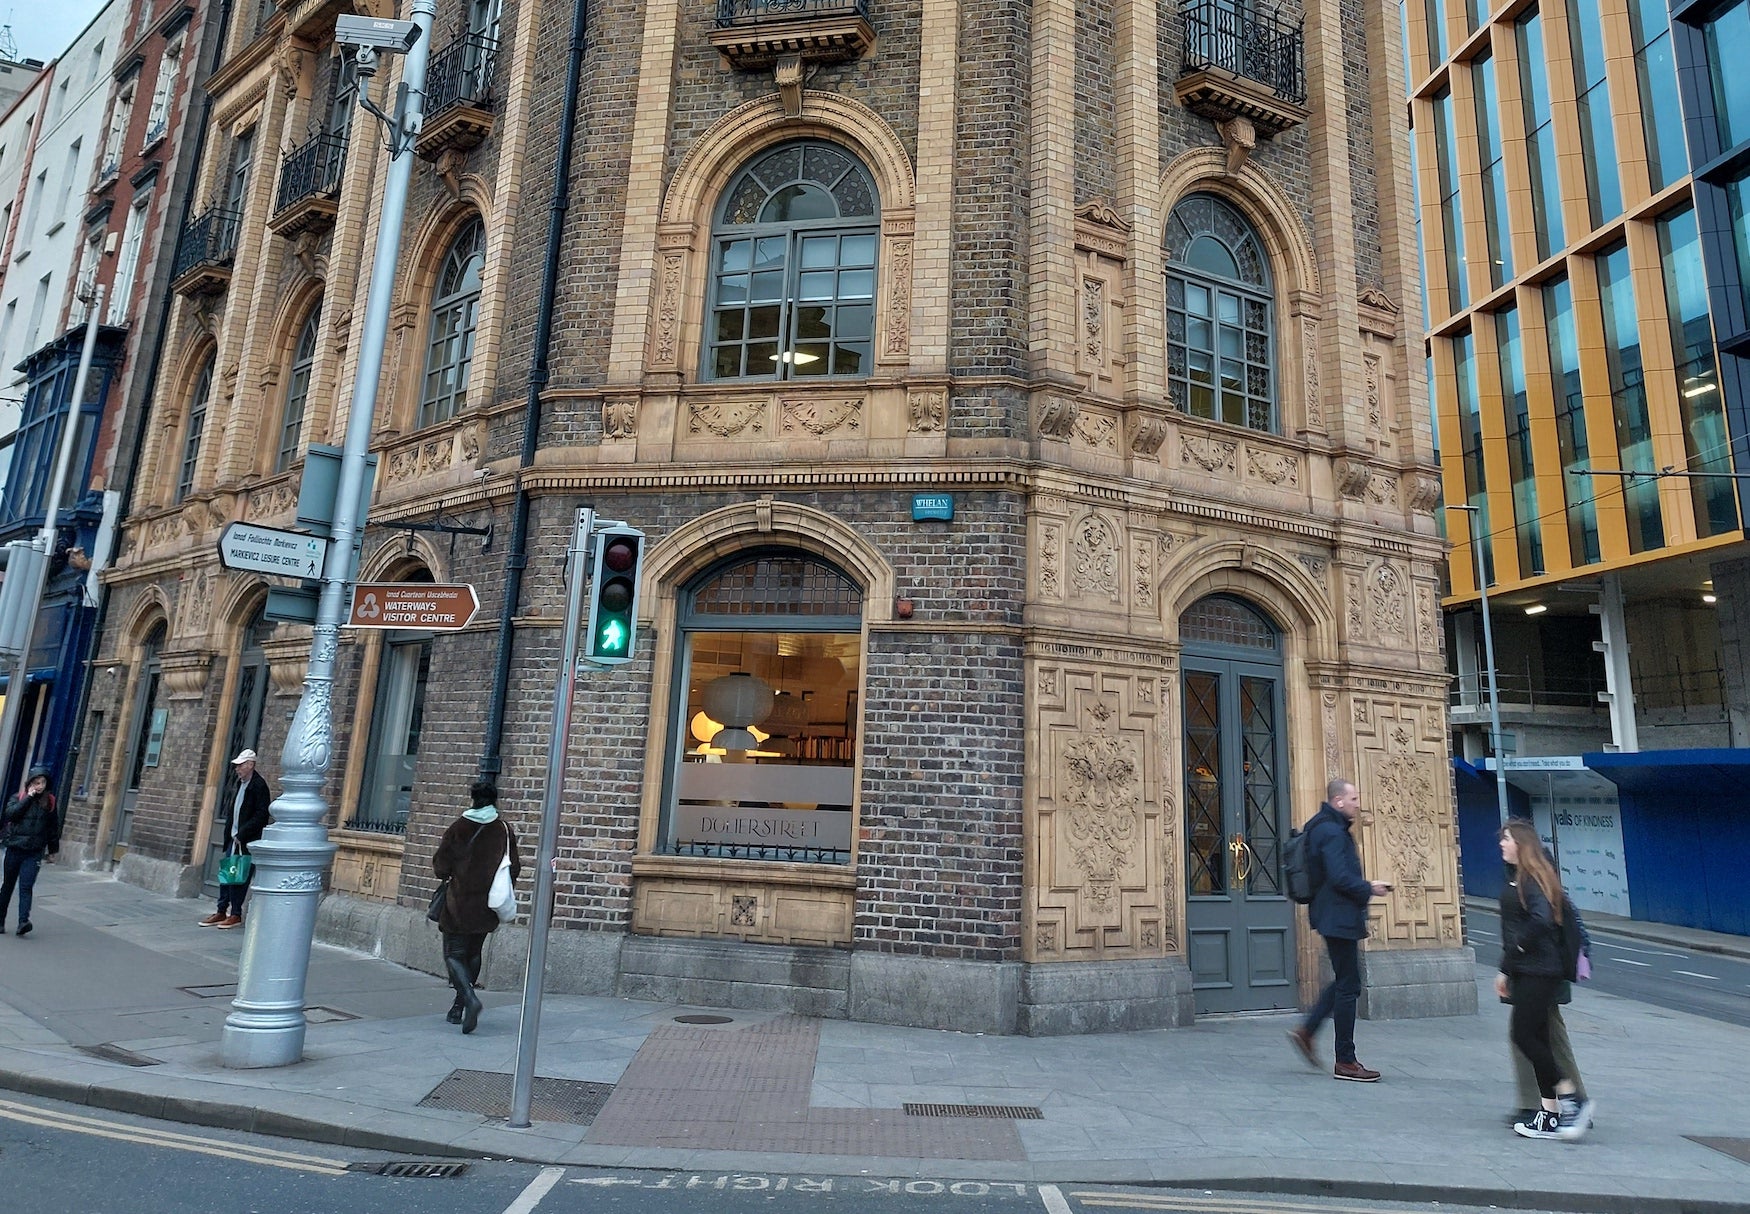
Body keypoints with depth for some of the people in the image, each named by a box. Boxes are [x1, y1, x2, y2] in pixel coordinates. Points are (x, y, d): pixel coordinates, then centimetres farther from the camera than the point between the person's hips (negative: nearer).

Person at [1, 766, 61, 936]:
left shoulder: (50, 801, 4)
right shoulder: (19, 797, 2)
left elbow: (54, 826, 11)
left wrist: (53, 849, 14)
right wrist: (29, 798, -16)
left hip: (34, 852, -1)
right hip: (14, 848, 1)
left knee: (26, 886, -10)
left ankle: (23, 921, -17)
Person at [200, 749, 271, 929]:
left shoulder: (259, 786, -13)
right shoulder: (240, 783, 13)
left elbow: (260, 816, -17)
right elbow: (233, 811, 20)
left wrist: (241, 835, -16)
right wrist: (229, 833, 10)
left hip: (247, 842, -8)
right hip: (234, 839, 8)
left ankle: (236, 914, 6)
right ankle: (221, 912, 18)